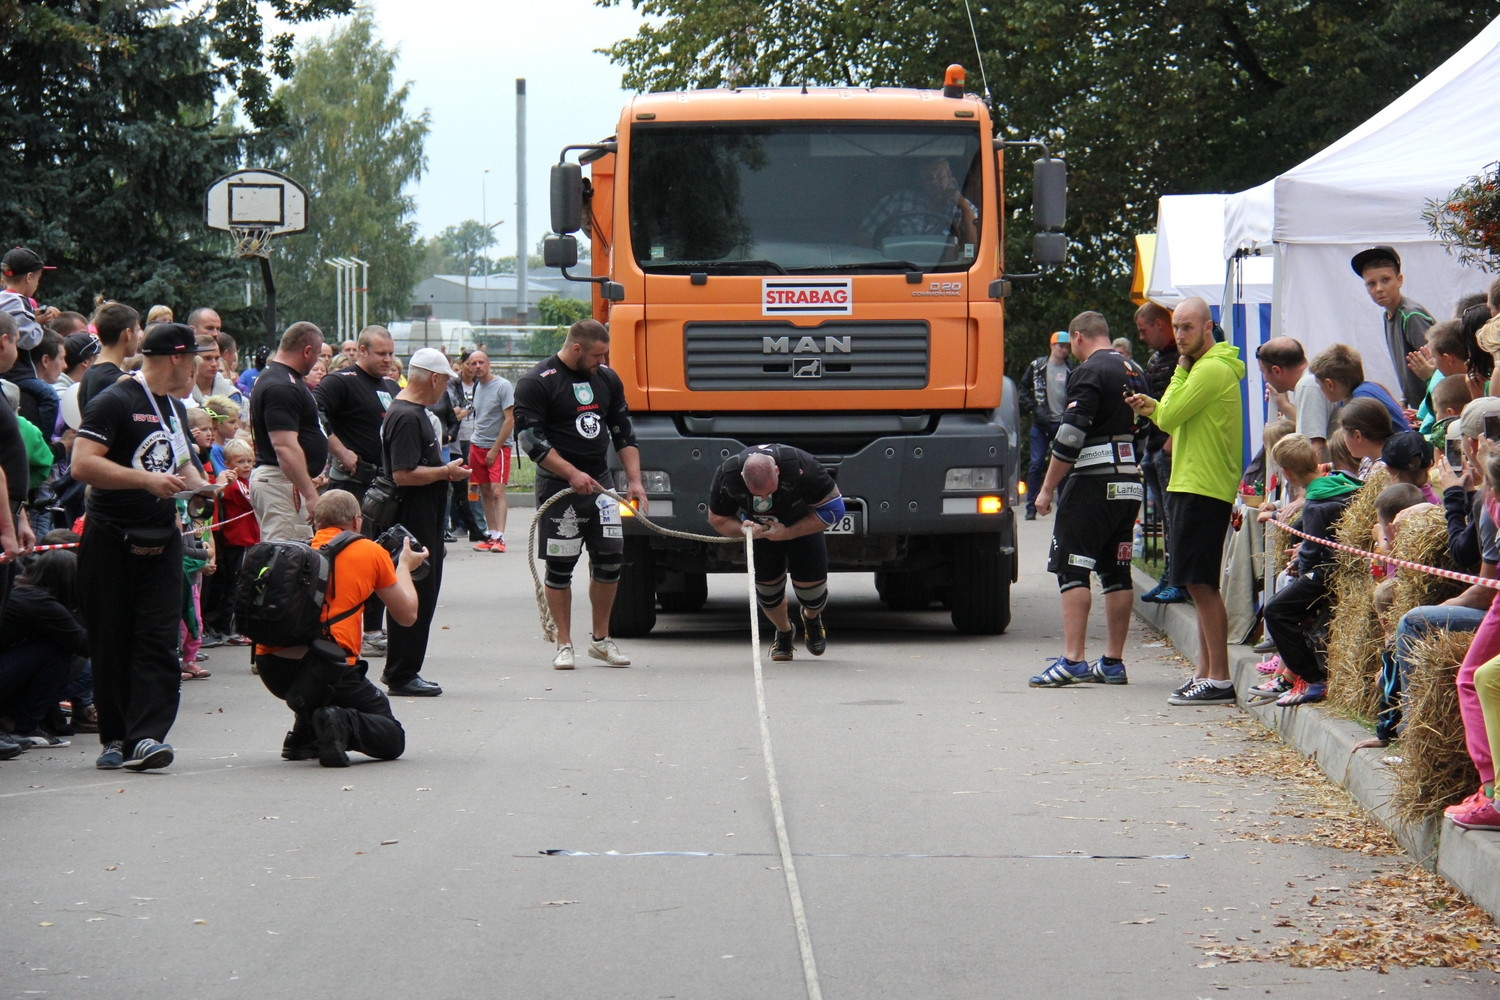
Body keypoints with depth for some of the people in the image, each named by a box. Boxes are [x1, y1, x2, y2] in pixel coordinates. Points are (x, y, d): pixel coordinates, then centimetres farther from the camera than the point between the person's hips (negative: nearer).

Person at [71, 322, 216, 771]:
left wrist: (198, 484, 11)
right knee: (111, 644, 1)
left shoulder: (176, 408, 18)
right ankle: (115, 737, 10)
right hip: (111, 538, -6)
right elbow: (83, 465, -19)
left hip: (161, 538, 6)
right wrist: (147, 479, -22)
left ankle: (146, 736, -12)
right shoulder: (115, 402, -9)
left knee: (158, 639, -7)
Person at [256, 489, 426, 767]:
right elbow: (407, 615, 15)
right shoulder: (371, 552, 7)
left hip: (269, 666, 5)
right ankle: (345, 725, -19)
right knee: (392, 740, 10)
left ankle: (302, 736, 22)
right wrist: (404, 566, 32)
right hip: (326, 668, -5)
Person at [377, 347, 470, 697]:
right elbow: (403, 474, -25)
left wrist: (446, 469, 14)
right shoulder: (407, 418, -19)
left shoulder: (416, 413, 15)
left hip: (423, 521, 11)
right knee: (416, 597, -6)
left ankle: (400, 670, 22)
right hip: (413, 520, -11)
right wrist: (445, 472, -15)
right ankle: (402, 675, 0)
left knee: (423, 593, 15)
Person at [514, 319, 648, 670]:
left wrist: (634, 480, 6)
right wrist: (572, 474, -19)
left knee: (610, 558, 1)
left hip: (600, 480, 5)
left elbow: (623, 433, 15)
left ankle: (600, 638, 15)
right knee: (559, 565, -1)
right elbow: (530, 437, -13)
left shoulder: (607, 379, 10)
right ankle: (564, 644, 7)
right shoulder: (537, 383, -9)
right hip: (558, 485, -5)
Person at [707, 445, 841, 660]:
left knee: (811, 585, -8)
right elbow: (717, 519, -13)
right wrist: (742, 529, -35)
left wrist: (788, 533, -31)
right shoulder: (726, 475, -32)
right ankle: (784, 633, 27)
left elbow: (833, 508, -27)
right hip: (760, 529, 2)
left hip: (802, 525, -2)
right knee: (766, 584, -5)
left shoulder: (799, 466, -40)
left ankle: (811, 618, 31)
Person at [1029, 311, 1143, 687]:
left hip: (1093, 483, -8)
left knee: (1072, 570, -7)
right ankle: (1113, 662, 12)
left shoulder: (1089, 373, -11)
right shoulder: (1133, 372, 15)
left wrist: (1047, 488, -11)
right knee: (1117, 572, 11)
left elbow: (1071, 437, -17)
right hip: (1130, 484, 8)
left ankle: (1073, 660, -15)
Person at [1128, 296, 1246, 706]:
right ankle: (1206, 673, 15)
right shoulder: (1204, 367, 20)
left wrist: (1180, 370, -5)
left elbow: (1170, 416, -16)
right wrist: (1153, 409, 8)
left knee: (1201, 583, -10)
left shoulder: (1212, 370, -14)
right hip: (1192, 487, 11)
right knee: (1200, 585, 12)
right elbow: (1176, 422, 25)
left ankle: (1218, 680, -10)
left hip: (1203, 488, -11)